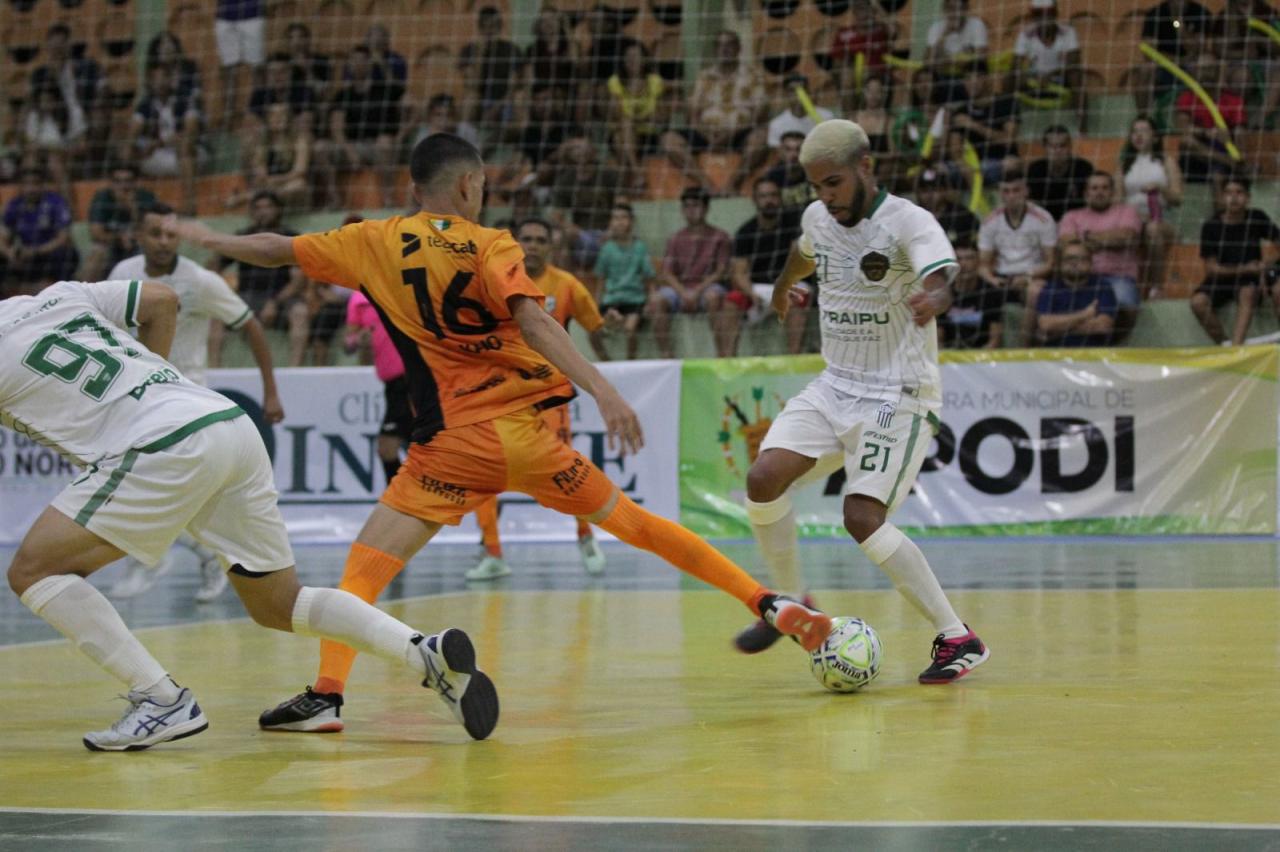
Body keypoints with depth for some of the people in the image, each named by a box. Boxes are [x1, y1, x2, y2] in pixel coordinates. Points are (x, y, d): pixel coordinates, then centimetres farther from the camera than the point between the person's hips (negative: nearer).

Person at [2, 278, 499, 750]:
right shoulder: (59, 296, 22)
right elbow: (161, 300, 26)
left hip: (168, 445, -8)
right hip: (231, 425, 8)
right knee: (279, 606, 17)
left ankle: (162, 701, -8)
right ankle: (426, 653, -1)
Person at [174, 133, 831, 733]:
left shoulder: (375, 242, 5)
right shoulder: (491, 246, 1)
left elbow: (277, 250, 16)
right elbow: (534, 322, -16)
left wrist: (209, 239, 35)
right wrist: (601, 389, -26)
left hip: (456, 442, -2)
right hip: (532, 432, 2)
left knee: (364, 568, 0)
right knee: (632, 524, 17)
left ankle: (327, 694, -20)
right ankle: (771, 604, 20)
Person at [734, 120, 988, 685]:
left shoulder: (909, 223, -17)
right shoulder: (818, 217, 5)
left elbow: (940, 282, -36)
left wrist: (931, 300, -60)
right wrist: (783, 287, 50)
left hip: (897, 395, -7)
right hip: (835, 385, 7)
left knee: (863, 519, -20)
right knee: (764, 479, -11)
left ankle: (958, 639, -10)